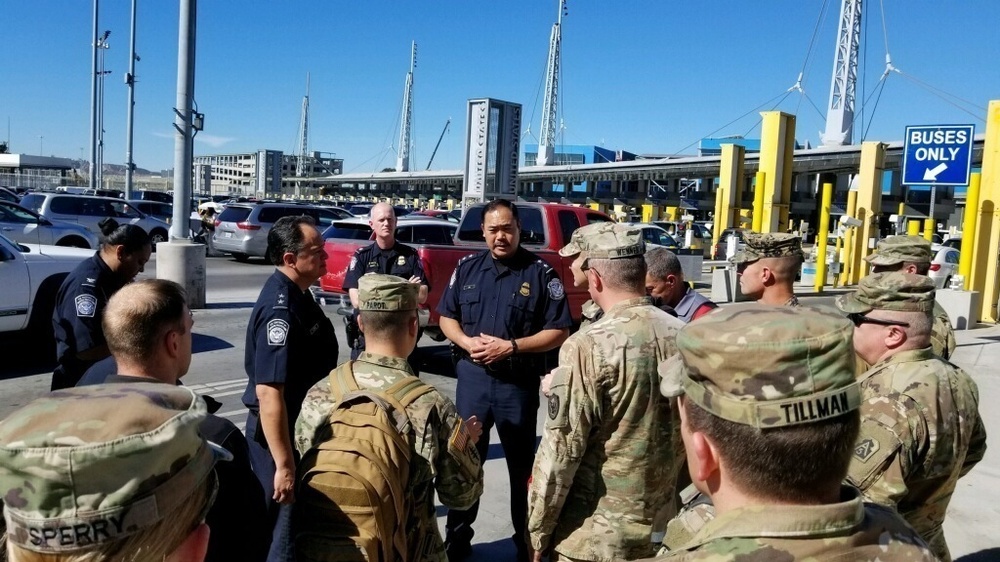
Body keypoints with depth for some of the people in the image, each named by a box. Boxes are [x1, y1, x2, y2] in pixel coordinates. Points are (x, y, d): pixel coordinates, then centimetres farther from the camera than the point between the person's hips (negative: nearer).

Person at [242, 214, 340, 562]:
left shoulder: (297, 294, 5)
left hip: (302, 427, 10)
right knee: (289, 527, 6)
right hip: (281, 435, -9)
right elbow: (268, 392, -30)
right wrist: (284, 464, -28)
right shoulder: (280, 308, -26)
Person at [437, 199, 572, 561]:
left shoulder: (540, 272, -6)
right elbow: (447, 317, 10)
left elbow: (559, 332, -8)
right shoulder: (467, 267, 5)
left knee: (522, 464, 10)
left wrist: (511, 346, -18)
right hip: (472, 376, 3)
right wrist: (466, 342, -10)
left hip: (518, 382, -3)